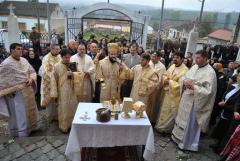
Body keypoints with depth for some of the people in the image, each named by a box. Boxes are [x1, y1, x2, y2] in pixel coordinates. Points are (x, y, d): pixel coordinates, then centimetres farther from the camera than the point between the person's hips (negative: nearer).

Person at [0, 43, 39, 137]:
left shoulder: (24, 60, 4)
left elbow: (32, 71, 10)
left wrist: (31, 79, -10)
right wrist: (10, 90, -14)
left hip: (28, 91, 7)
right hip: (16, 94, -6)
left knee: (30, 111, 19)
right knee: (19, 114, 5)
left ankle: (30, 128, 39)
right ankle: (20, 134, 23)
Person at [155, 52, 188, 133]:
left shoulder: (185, 70, -20)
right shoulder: (172, 66, 3)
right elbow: (165, 75, 13)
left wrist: (170, 82, -21)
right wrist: (165, 79, -9)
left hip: (175, 95, -7)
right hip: (166, 92, 7)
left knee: (171, 113, 9)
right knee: (164, 110, 19)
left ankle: (167, 129, 29)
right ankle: (161, 126, 38)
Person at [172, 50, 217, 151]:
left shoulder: (210, 72, -17)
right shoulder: (194, 67, 3)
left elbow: (208, 91, -21)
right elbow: (183, 78, 8)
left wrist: (193, 86, -26)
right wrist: (185, 82, -14)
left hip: (194, 101, -7)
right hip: (185, 98, 7)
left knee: (190, 122, 9)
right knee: (182, 119, 20)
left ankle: (186, 143, 29)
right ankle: (178, 137, 40)